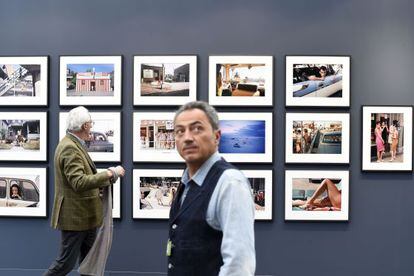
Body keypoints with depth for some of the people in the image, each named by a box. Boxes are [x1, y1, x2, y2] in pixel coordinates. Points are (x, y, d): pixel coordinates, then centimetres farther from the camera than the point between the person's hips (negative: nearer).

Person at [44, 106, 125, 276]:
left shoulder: (74, 145, 11)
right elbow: (79, 183, -29)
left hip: (85, 215, 10)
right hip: (74, 216, -10)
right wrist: (109, 173, -27)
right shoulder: (70, 148, -20)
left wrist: (106, 179, 6)